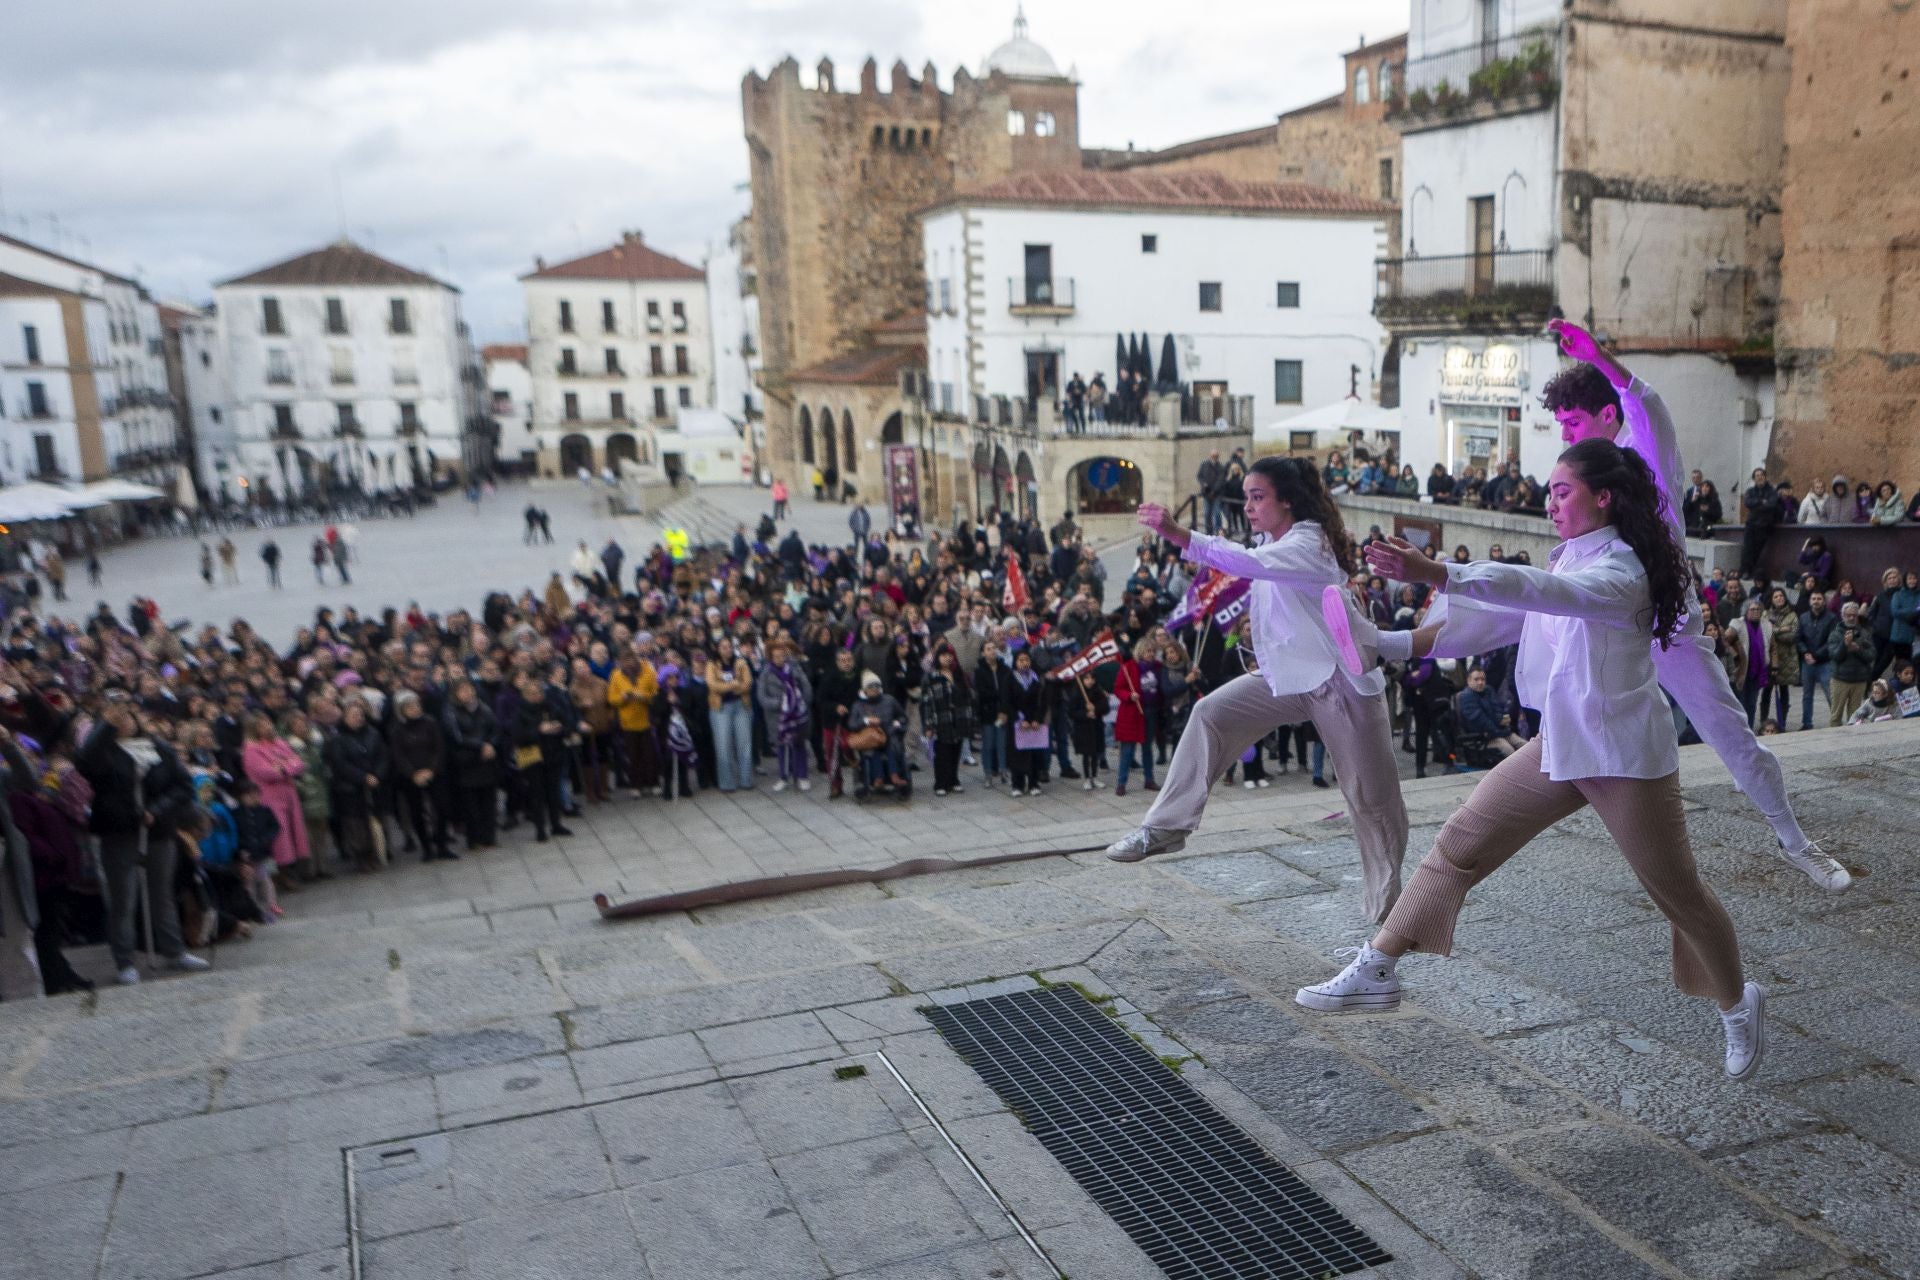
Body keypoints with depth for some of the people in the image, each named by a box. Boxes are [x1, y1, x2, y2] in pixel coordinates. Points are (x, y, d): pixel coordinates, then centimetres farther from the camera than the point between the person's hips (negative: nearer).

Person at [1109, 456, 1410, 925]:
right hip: (1289, 675, 8)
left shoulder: (1308, 543, -21)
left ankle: (1387, 908, 16)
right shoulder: (1273, 543, 9)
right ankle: (1165, 828, -5)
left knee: (1372, 797, 1)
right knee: (1211, 714, -8)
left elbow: (1251, 563, -39)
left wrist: (1177, 535, -51)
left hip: (1341, 680, -8)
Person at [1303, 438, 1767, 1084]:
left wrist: (1436, 573, -51)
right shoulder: (1569, 560, 9)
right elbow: (1502, 619, 10)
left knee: (1676, 890, 9)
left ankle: (1738, 1003, 35)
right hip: (1558, 745, 8)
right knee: (1460, 844, -1)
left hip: (1625, 756, -7)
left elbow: (1542, 590, -39)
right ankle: (1376, 971, 1)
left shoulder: (1621, 570, -20)